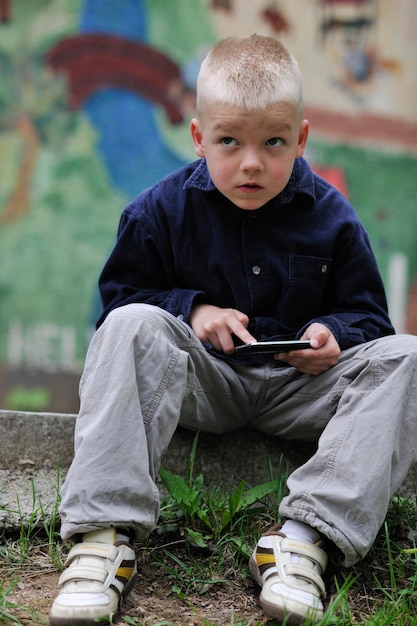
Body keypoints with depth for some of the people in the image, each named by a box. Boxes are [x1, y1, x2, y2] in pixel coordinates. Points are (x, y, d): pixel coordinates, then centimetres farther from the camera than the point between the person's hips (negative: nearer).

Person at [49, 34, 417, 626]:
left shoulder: (330, 216, -2)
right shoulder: (161, 210, -3)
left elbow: (366, 314, 6)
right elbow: (121, 294, 4)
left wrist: (332, 335, -18)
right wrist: (190, 309, -14)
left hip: (298, 386, 1)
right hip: (202, 380, -1)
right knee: (132, 327, -30)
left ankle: (308, 534, -36)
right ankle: (105, 529, -37)